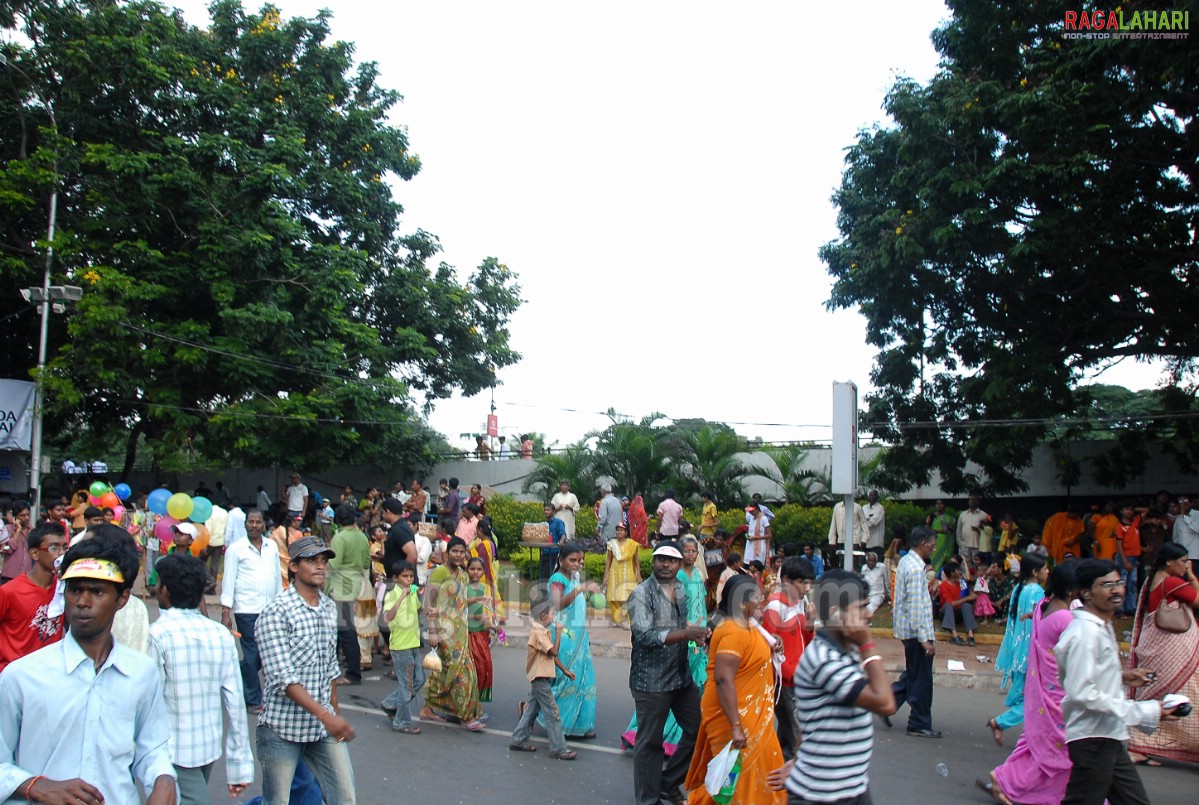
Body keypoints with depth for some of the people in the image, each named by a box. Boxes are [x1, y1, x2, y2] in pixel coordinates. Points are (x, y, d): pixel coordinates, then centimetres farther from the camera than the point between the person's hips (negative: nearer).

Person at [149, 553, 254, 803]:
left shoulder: (158, 634, -15)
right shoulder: (221, 634, -2)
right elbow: (235, 701, -3)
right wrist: (240, 764, 2)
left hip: (173, 752, -6)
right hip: (210, 748, 6)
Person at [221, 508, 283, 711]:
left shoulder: (272, 547, 10)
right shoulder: (236, 549, -3)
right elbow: (228, 580, -4)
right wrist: (225, 611, -8)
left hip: (270, 610, 5)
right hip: (247, 610, -5)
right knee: (252, 655, 2)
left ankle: (239, 675, 32)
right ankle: (253, 700, 16)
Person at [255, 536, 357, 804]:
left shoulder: (329, 608, 8)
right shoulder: (275, 613, -13)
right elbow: (283, 677, -20)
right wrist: (325, 715, -26)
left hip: (325, 725, 6)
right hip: (283, 727, -5)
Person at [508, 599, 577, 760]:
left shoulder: (542, 631, 14)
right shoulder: (539, 632, -18)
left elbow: (552, 655, 18)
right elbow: (554, 651, -24)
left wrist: (564, 670, 17)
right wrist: (558, 633, -15)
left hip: (539, 677, 10)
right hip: (540, 677, -10)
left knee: (532, 709, 16)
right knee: (552, 712, -6)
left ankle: (518, 740, 23)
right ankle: (558, 749, -2)